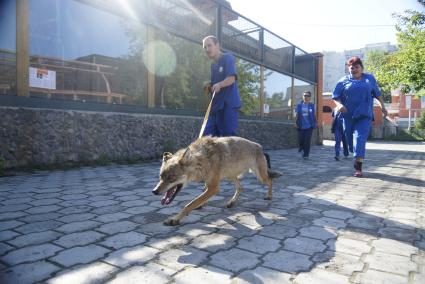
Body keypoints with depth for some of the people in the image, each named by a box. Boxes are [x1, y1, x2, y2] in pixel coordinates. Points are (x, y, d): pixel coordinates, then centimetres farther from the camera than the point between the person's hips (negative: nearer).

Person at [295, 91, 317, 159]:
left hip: (309, 126, -1)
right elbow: (297, 115, 6)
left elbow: (313, 115, 9)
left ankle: (306, 154, 9)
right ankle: (302, 147, 37)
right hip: (301, 126, 1)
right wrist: (296, 122, -3)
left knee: (307, 140, -3)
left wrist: (315, 123, 8)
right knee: (300, 140, 2)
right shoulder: (299, 105, 4)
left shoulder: (311, 105, 3)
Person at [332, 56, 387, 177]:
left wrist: (382, 106, 16)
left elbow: (377, 93, 21)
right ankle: (357, 160, 29)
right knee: (350, 140, 5)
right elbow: (335, 96, 3)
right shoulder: (344, 80, 7)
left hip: (364, 116, -1)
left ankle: (358, 168, -16)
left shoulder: (370, 78, 12)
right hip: (348, 116, 1)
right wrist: (339, 105, -16)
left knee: (360, 139, -15)